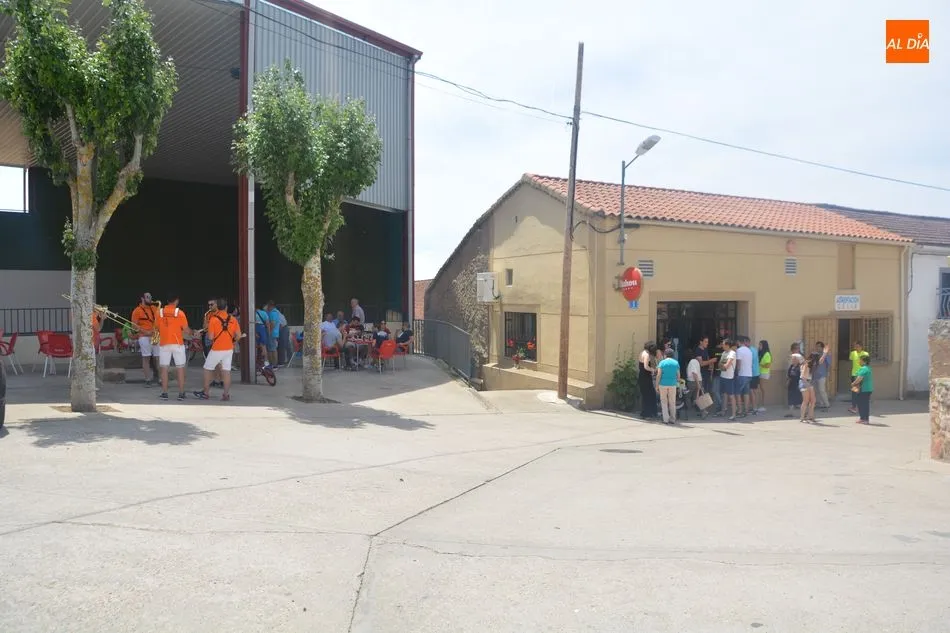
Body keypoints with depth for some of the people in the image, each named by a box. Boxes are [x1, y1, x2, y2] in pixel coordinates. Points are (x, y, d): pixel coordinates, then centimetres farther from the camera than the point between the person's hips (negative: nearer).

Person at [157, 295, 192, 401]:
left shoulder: (160, 312, 0)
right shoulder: (180, 313, -7)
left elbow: (157, 328, 7)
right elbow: (186, 330, -6)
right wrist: (191, 332, 16)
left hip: (164, 343, 2)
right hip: (178, 344, -2)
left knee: (164, 369, 7)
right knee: (180, 368, 5)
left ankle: (164, 393, 8)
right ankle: (181, 393, 6)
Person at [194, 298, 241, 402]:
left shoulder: (213, 319, -12)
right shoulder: (233, 319, -1)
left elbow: (210, 337, -13)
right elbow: (238, 335, -1)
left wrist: (208, 334, 9)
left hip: (216, 349, -3)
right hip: (229, 349, 4)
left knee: (207, 370, 12)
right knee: (227, 371, 5)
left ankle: (205, 393, 18)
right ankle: (226, 395, 4)